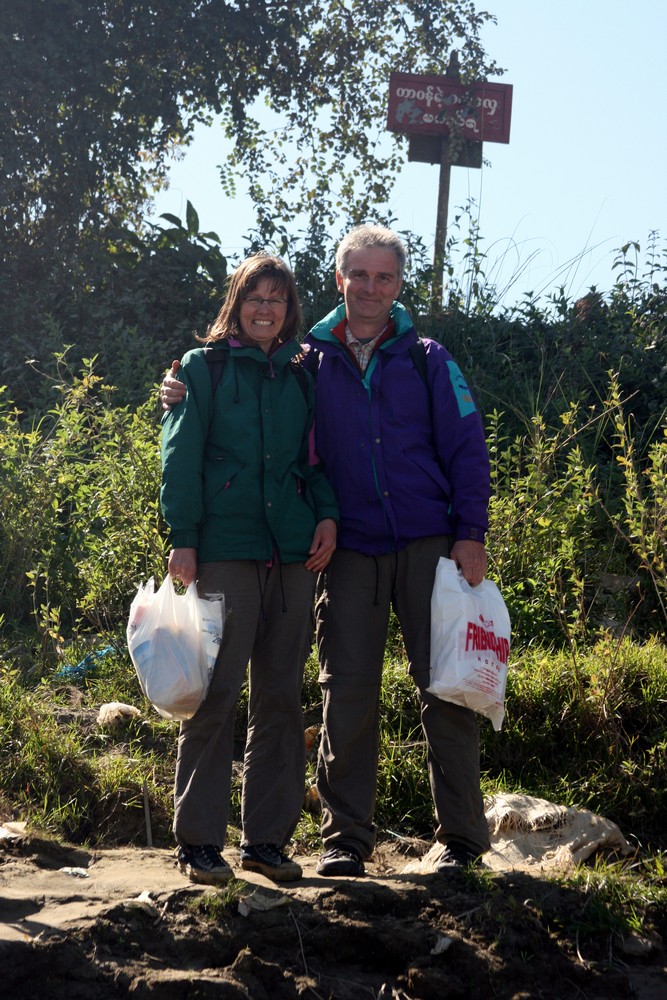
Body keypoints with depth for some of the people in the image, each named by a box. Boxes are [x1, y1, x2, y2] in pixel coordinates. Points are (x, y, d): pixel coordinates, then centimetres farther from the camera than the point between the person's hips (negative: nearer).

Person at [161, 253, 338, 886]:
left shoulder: (298, 379, 17)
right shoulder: (202, 368, 6)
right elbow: (180, 458, -1)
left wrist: (327, 514, 2)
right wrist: (182, 539, -10)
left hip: (292, 553, 4)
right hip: (224, 550, -4)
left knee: (281, 697, 5)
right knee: (215, 696, -6)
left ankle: (267, 839, 13)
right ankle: (199, 842, 1)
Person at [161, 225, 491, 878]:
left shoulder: (427, 360, 9)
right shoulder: (308, 362, 11)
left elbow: (466, 449, 6)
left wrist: (471, 534, -5)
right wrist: (186, 398, 0)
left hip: (427, 546, -1)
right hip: (349, 552, 1)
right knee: (347, 694, 0)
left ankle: (460, 838, 7)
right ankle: (346, 837, 10)